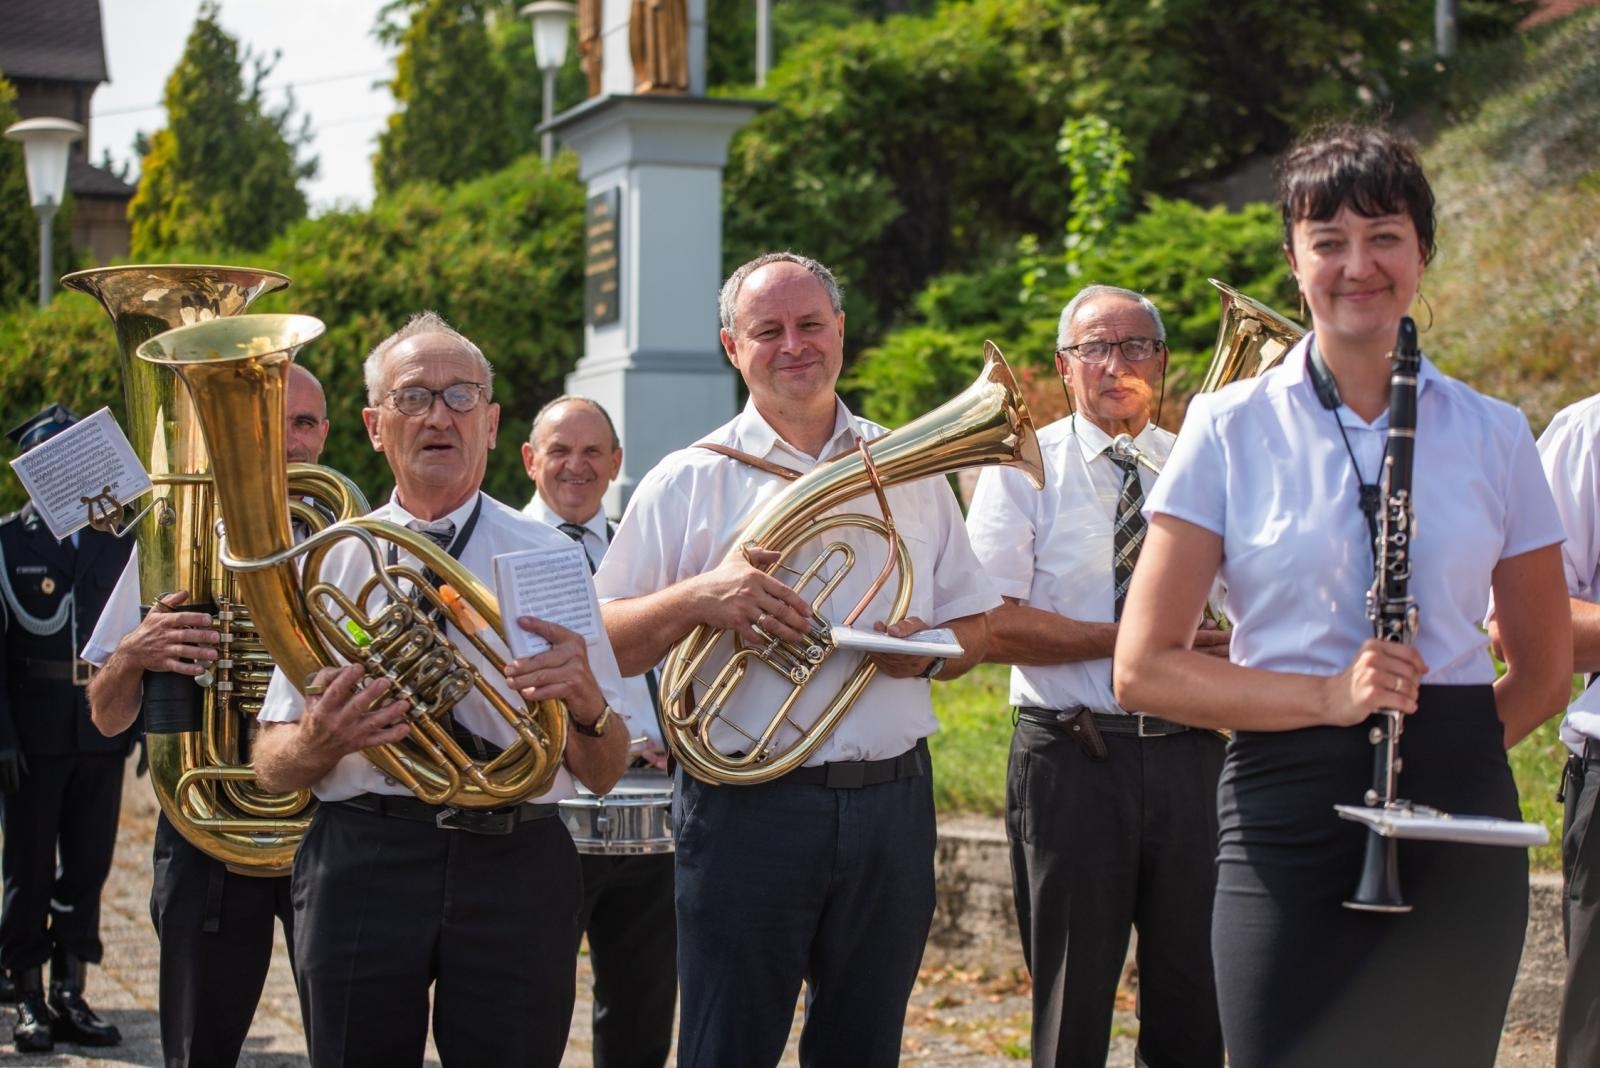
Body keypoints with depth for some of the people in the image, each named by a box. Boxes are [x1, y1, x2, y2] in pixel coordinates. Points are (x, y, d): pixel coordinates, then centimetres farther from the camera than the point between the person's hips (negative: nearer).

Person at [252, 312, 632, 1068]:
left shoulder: (550, 558, 7)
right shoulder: (331, 562, 8)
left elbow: (602, 776, 4)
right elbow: (270, 765, 8)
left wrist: (586, 704, -18)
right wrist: (320, 743, -15)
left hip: (516, 863, 0)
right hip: (361, 858, 1)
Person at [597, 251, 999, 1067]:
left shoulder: (908, 472, 12)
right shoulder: (688, 482, 3)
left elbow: (972, 627, 15)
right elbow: (603, 647, -1)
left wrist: (929, 651, -7)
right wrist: (697, 598, -19)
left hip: (891, 807, 3)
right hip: (745, 808, -3)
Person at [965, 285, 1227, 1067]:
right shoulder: (1024, 468, 1)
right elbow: (992, 626, -10)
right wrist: (1131, 640, -16)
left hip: (1189, 757, 3)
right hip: (1070, 759, -3)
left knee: (1195, 999, 8)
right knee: (1073, 1004, 6)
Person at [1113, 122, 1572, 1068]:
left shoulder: (1491, 436, 7)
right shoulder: (1230, 431, 1)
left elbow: (1546, 669, 17)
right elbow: (1143, 669, -3)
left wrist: (1444, 737, 0)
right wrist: (1329, 698, -14)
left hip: (1459, 822, 2)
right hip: (1287, 809, -2)